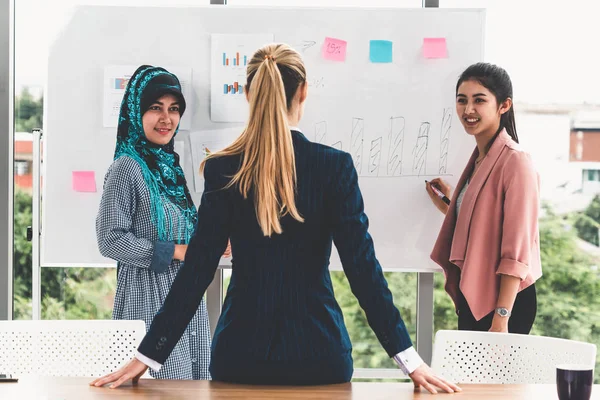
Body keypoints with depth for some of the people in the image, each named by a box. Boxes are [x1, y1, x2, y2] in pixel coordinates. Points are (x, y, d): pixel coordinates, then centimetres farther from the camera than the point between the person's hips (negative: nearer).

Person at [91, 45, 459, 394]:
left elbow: (198, 269, -7)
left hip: (242, 352, 1)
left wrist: (149, 354, -1)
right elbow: (361, 266, -10)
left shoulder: (222, 170, -5)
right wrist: (409, 358, -6)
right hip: (317, 351, -1)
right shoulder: (335, 166, -8)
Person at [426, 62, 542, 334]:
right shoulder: (478, 159, 11)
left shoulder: (515, 161, -15)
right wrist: (444, 206, 14)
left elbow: (517, 250, -19)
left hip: (502, 301, -9)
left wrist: (501, 318, -22)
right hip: (471, 297, 9)